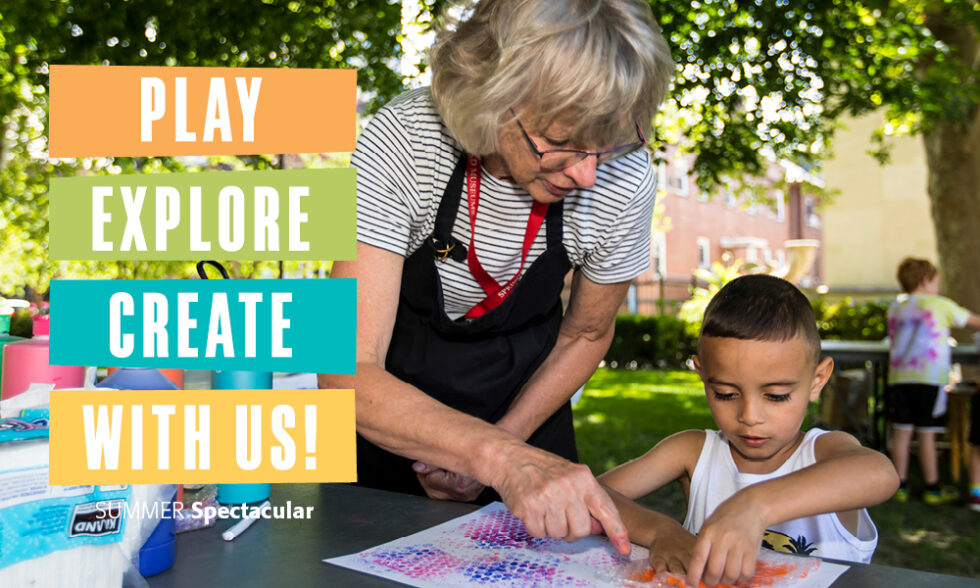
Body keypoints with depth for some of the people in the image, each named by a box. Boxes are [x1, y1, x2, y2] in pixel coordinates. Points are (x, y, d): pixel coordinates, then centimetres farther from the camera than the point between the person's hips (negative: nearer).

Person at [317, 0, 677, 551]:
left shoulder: (624, 180, -24)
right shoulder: (402, 142, -32)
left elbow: (586, 334, -5)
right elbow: (349, 375, -37)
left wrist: (507, 440, -11)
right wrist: (500, 457, -49)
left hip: (522, 401, 1)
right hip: (390, 399, -1)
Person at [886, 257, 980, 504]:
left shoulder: (895, 308, 13)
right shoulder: (941, 305, 1)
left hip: (899, 377, 4)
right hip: (930, 377, -4)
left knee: (902, 432, 6)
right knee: (927, 434, 2)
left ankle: (901, 486, 11)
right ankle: (932, 489, 11)